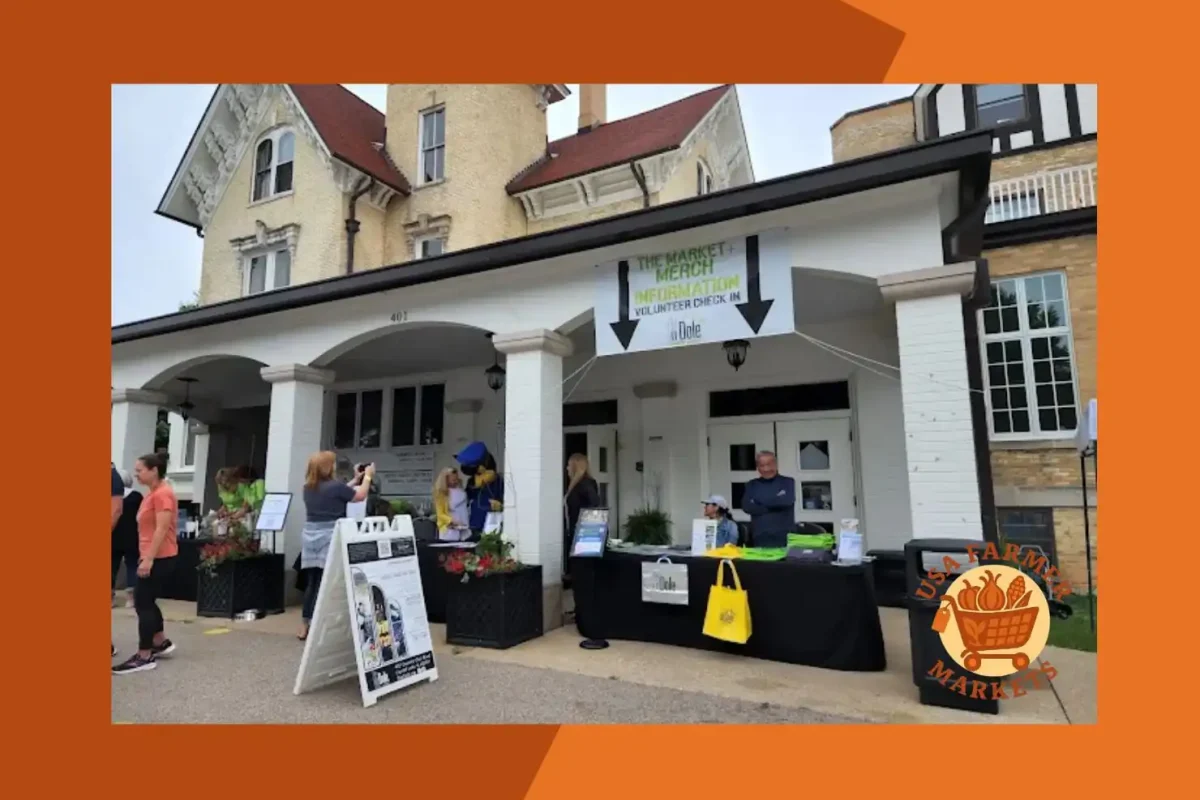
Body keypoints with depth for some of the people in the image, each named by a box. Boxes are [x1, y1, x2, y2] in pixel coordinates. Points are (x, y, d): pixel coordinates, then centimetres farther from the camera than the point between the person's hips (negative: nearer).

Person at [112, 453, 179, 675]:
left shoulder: (162, 494, -17)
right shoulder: (153, 493, 15)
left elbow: (162, 529, -23)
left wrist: (149, 559, -24)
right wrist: (145, 556, 21)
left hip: (160, 558, -10)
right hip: (153, 556, 10)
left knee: (143, 603, -4)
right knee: (145, 602, 16)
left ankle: (144, 657, 4)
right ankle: (161, 643, 28)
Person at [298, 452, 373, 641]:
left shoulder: (308, 488, 10)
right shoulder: (334, 485, -12)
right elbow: (360, 496, 1)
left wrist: (355, 480, 29)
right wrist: (367, 477, 15)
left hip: (310, 536, 7)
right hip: (329, 537, -7)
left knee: (312, 582, 11)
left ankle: (305, 626, 17)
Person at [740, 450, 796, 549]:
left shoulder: (788, 482, 7)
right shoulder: (751, 485, 11)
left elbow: (787, 501, -13)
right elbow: (747, 506, -4)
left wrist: (760, 501, -3)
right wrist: (777, 503, -8)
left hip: (784, 537, -1)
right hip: (760, 537, 1)